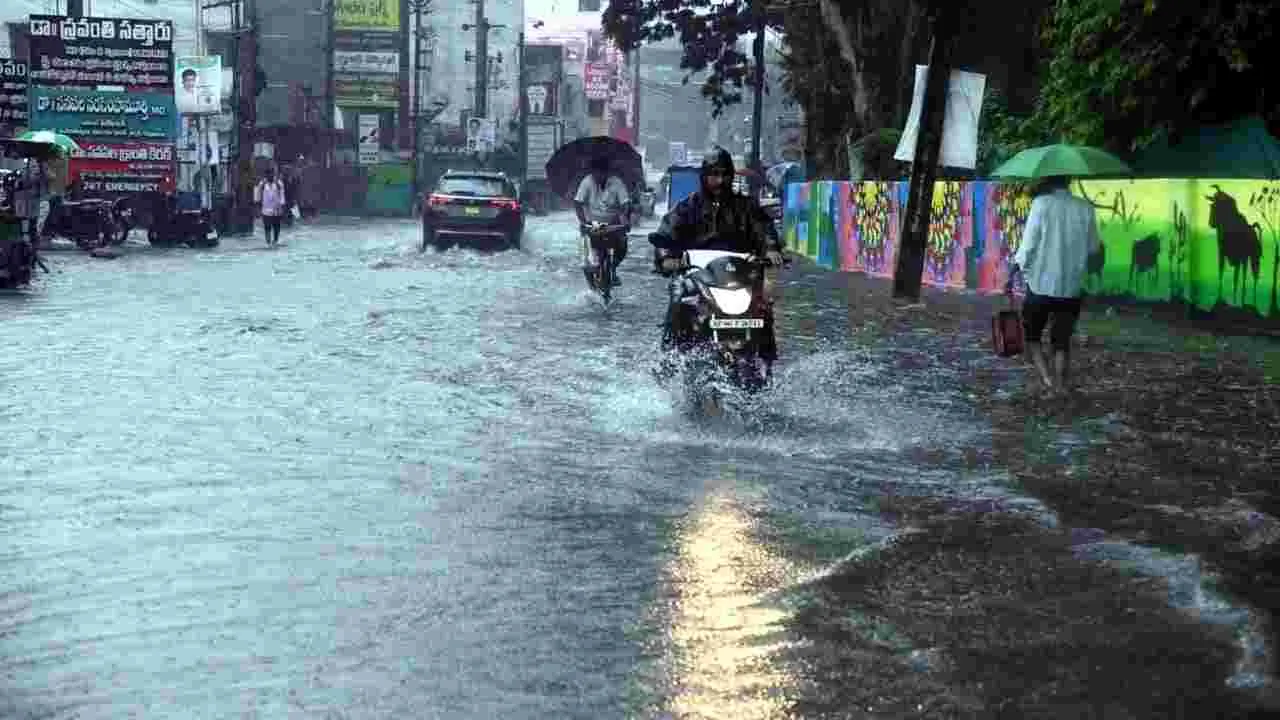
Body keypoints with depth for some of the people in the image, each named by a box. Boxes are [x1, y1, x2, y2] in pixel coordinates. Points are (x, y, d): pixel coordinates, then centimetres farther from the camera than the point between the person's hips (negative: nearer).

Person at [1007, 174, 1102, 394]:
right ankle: (1059, 387, 8)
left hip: (1041, 284, -3)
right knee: (1062, 341, 12)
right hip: (1072, 286, 3)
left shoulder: (1042, 204, -9)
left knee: (1031, 336, 12)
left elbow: (1028, 245, -11)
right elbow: (1093, 246, 5)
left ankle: (1046, 377, -7)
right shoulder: (1085, 208, 0)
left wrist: (1012, 274, -3)